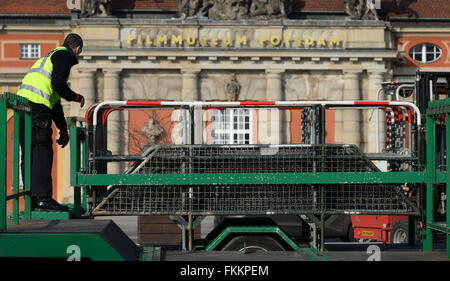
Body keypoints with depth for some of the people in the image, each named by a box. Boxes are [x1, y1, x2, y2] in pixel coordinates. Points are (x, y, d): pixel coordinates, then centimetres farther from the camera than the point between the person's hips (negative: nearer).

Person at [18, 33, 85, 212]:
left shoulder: (51, 56, 32)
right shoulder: (65, 55, 3)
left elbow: (54, 101, 34)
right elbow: (58, 84, -14)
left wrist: (63, 129, 35)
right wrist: (77, 97, 4)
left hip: (22, 104, 9)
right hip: (36, 104, -9)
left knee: (30, 154, 11)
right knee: (42, 153, -9)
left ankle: (31, 199, 13)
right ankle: (43, 198, -10)